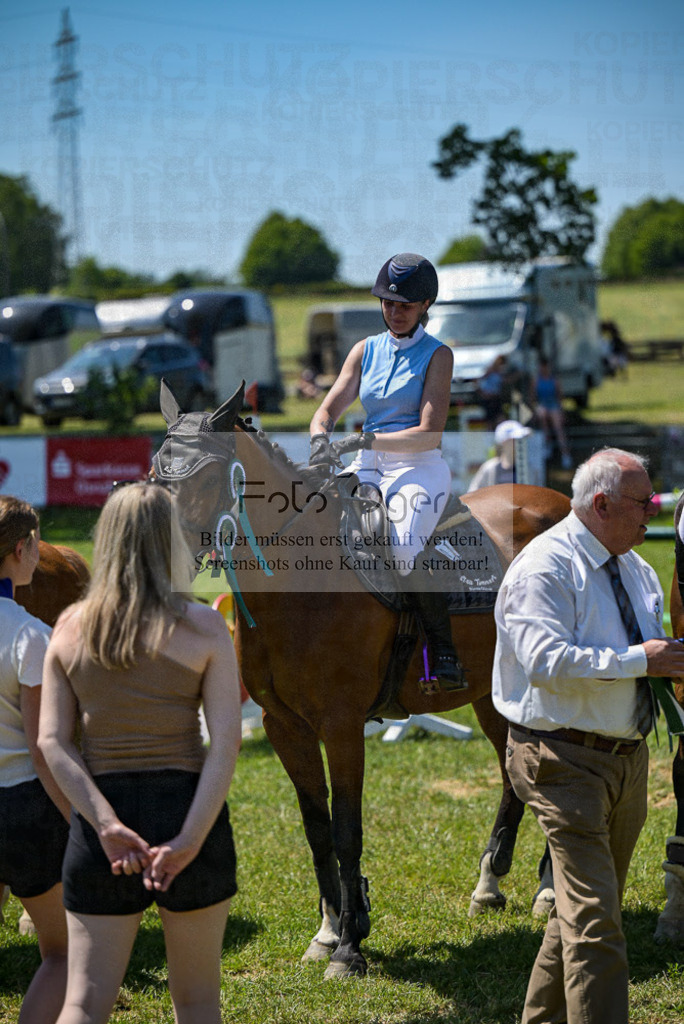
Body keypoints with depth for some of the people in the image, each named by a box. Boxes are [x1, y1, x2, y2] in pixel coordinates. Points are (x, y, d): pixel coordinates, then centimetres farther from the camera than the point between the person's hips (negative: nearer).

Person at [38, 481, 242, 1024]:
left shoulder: (71, 627, 4)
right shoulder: (203, 627, -4)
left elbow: (53, 740, -5)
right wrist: (189, 839, -16)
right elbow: (227, 740, -13)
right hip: (189, 814, -2)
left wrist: (106, 824, -13)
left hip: (103, 819, 2)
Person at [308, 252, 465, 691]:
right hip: (369, 470, 6)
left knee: (403, 551, -31)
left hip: (420, 468, -5)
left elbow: (430, 434, -12)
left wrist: (367, 440, -23)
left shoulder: (437, 355, -2)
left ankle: (445, 653, -19)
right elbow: (328, 410, 9)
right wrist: (321, 439, -15)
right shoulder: (367, 350, 14)